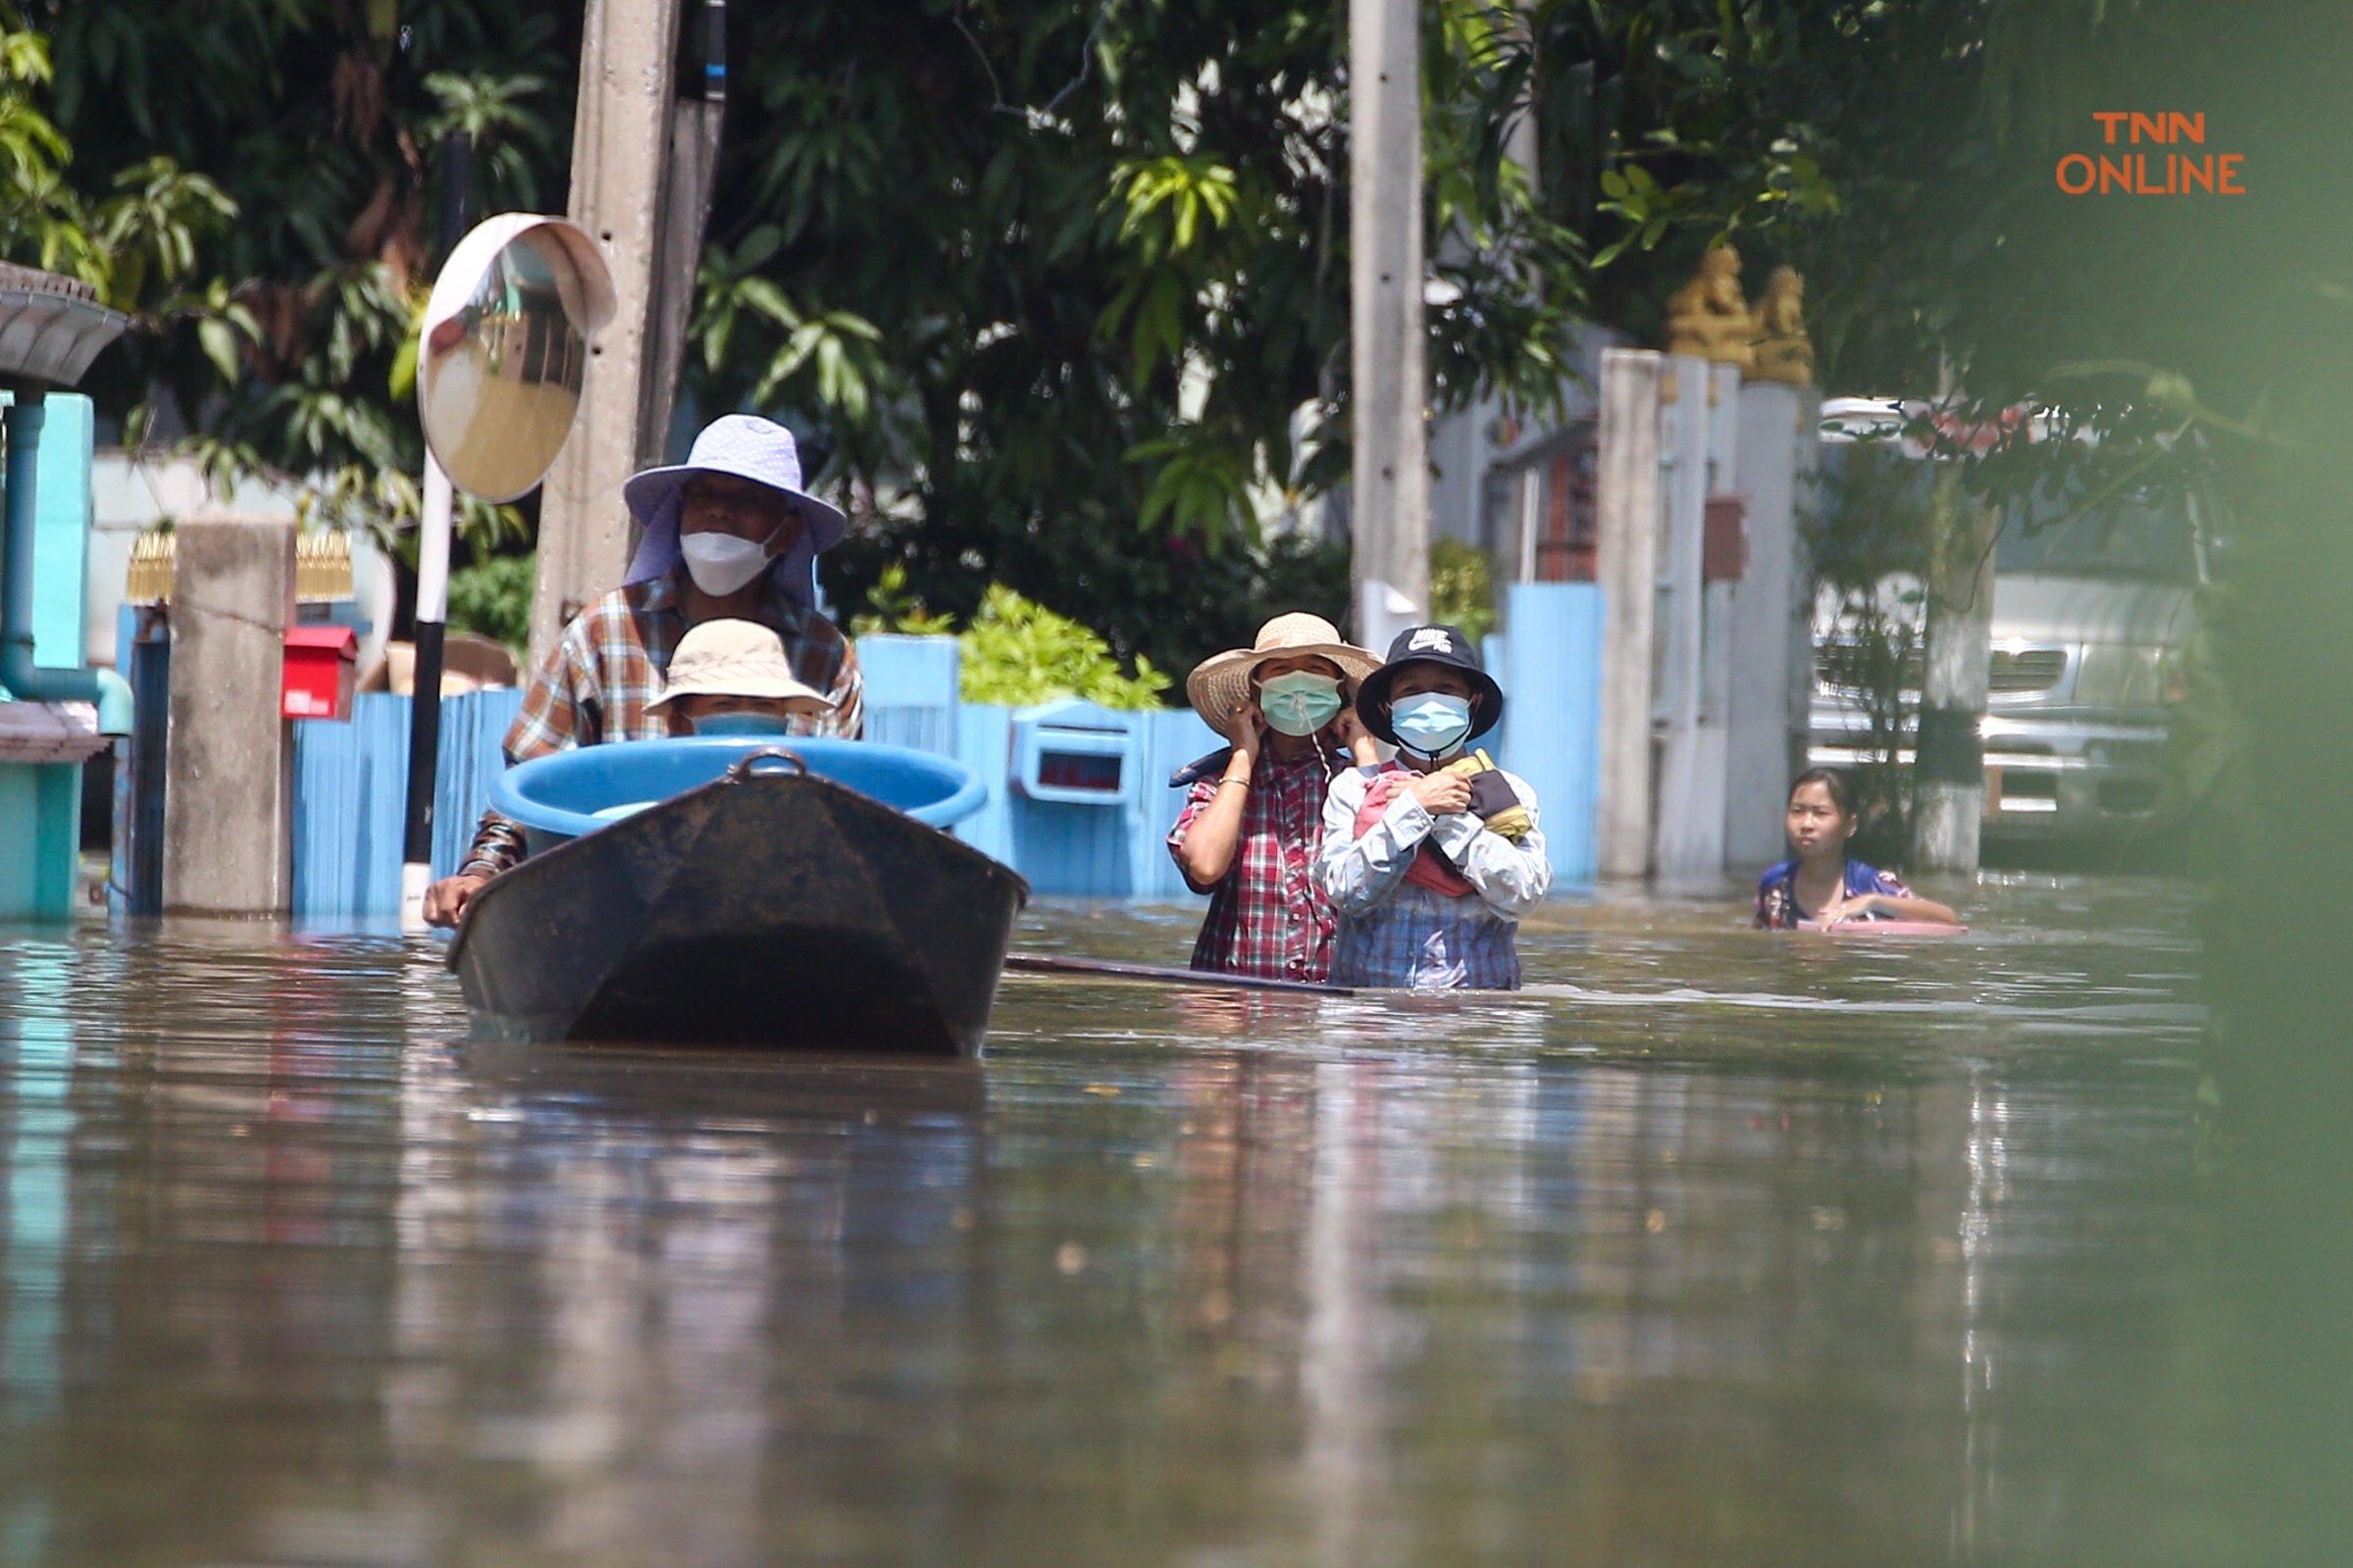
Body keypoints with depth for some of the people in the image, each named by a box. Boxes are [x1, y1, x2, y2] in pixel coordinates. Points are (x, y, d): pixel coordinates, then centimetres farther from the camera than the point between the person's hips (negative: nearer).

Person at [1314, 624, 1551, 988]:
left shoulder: (1509, 793, 11)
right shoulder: (1353, 789, 11)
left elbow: (1522, 892, -4)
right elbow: (1345, 890, -3)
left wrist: (1447, 819, -5)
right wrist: (1414, 809, -6)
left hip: (1476, 992, 0)